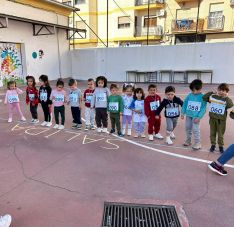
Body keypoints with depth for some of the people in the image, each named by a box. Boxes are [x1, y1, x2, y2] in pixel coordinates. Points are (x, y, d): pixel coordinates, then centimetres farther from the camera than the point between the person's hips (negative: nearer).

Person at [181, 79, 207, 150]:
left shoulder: (202, 97, -11)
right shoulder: (189, 95, -2)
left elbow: (203, 108, -11)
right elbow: (185, 104, 6)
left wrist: (199, 117, -16)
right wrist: (183, 113, 3)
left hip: (196, 116, -5)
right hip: (188, 115, 5)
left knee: (195, 130, -5)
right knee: (188, 128, 15)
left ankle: (198, 143, 8)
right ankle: (188, 140, 32)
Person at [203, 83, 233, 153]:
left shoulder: (227, 99, -7)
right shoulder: (213, 96, 0)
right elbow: (204, 98, -4)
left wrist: (226, 97, -23)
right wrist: (211, 92, -8)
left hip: (221, 120, -2)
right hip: (212, 118, 2)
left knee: (220, 134, 8)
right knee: (212, 133, 13)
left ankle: (221, 146, 25)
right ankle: (213, 144, 29)